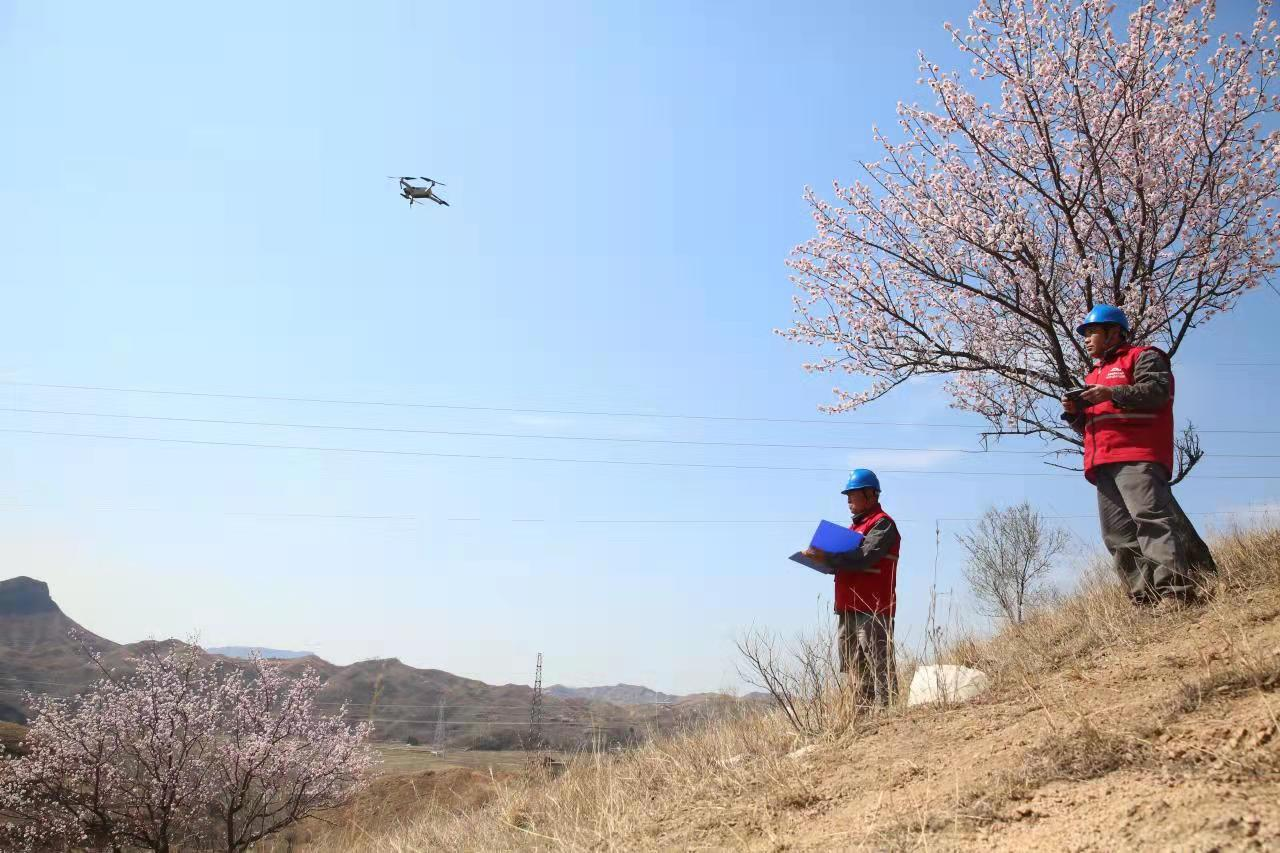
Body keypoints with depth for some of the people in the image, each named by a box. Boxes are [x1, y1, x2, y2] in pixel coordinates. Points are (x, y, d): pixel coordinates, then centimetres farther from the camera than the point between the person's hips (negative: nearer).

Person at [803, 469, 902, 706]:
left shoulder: (882, 524, -6)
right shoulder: (856, 526, 23)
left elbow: (864, 558, -20)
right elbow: (845, 562, 21)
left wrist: (826, 557, -23)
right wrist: (821, 559, 2)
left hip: (872, 609, -9)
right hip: (849, 608, 9)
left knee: (879, 666, -7)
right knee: (857, 668, 12)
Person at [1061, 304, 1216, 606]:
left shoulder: (1143, 357, 10)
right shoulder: (1094, 376, 33)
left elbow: (1157, 390, -9)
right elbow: (1088, 426, 31)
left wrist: (1112, 394, -20)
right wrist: (1074, 412, 10)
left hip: (1137, 454, -8)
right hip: (1103, 462, 8)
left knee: (1149, 516, -22)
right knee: (1119, 533, -1)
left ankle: (1175, 589, -28)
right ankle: (1145, 598, -4)